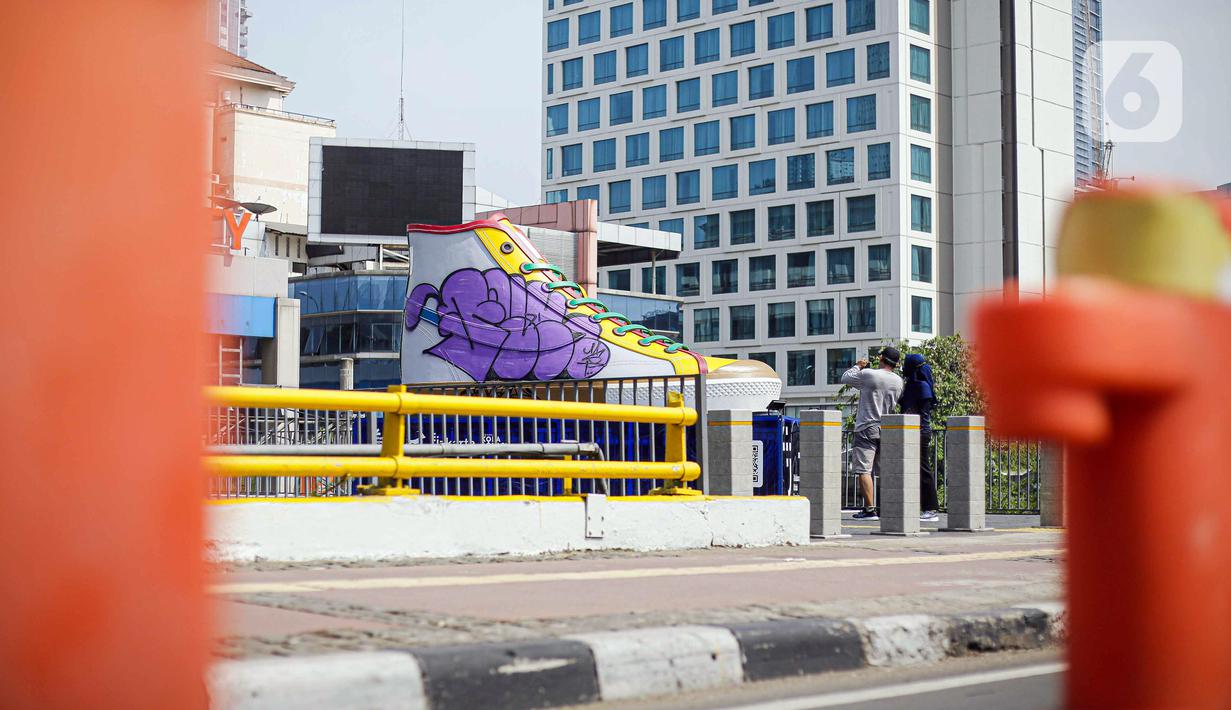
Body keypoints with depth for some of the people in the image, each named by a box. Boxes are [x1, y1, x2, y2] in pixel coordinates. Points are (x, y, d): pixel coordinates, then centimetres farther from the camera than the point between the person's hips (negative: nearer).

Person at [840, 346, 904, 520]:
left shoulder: (867, 375, -12)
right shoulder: (898, 381, 5)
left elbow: (845, 378, 1)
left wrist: (857, 366, 19)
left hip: (866, 429, -6)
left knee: (864, 470, -6)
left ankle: (870, 509, -12)